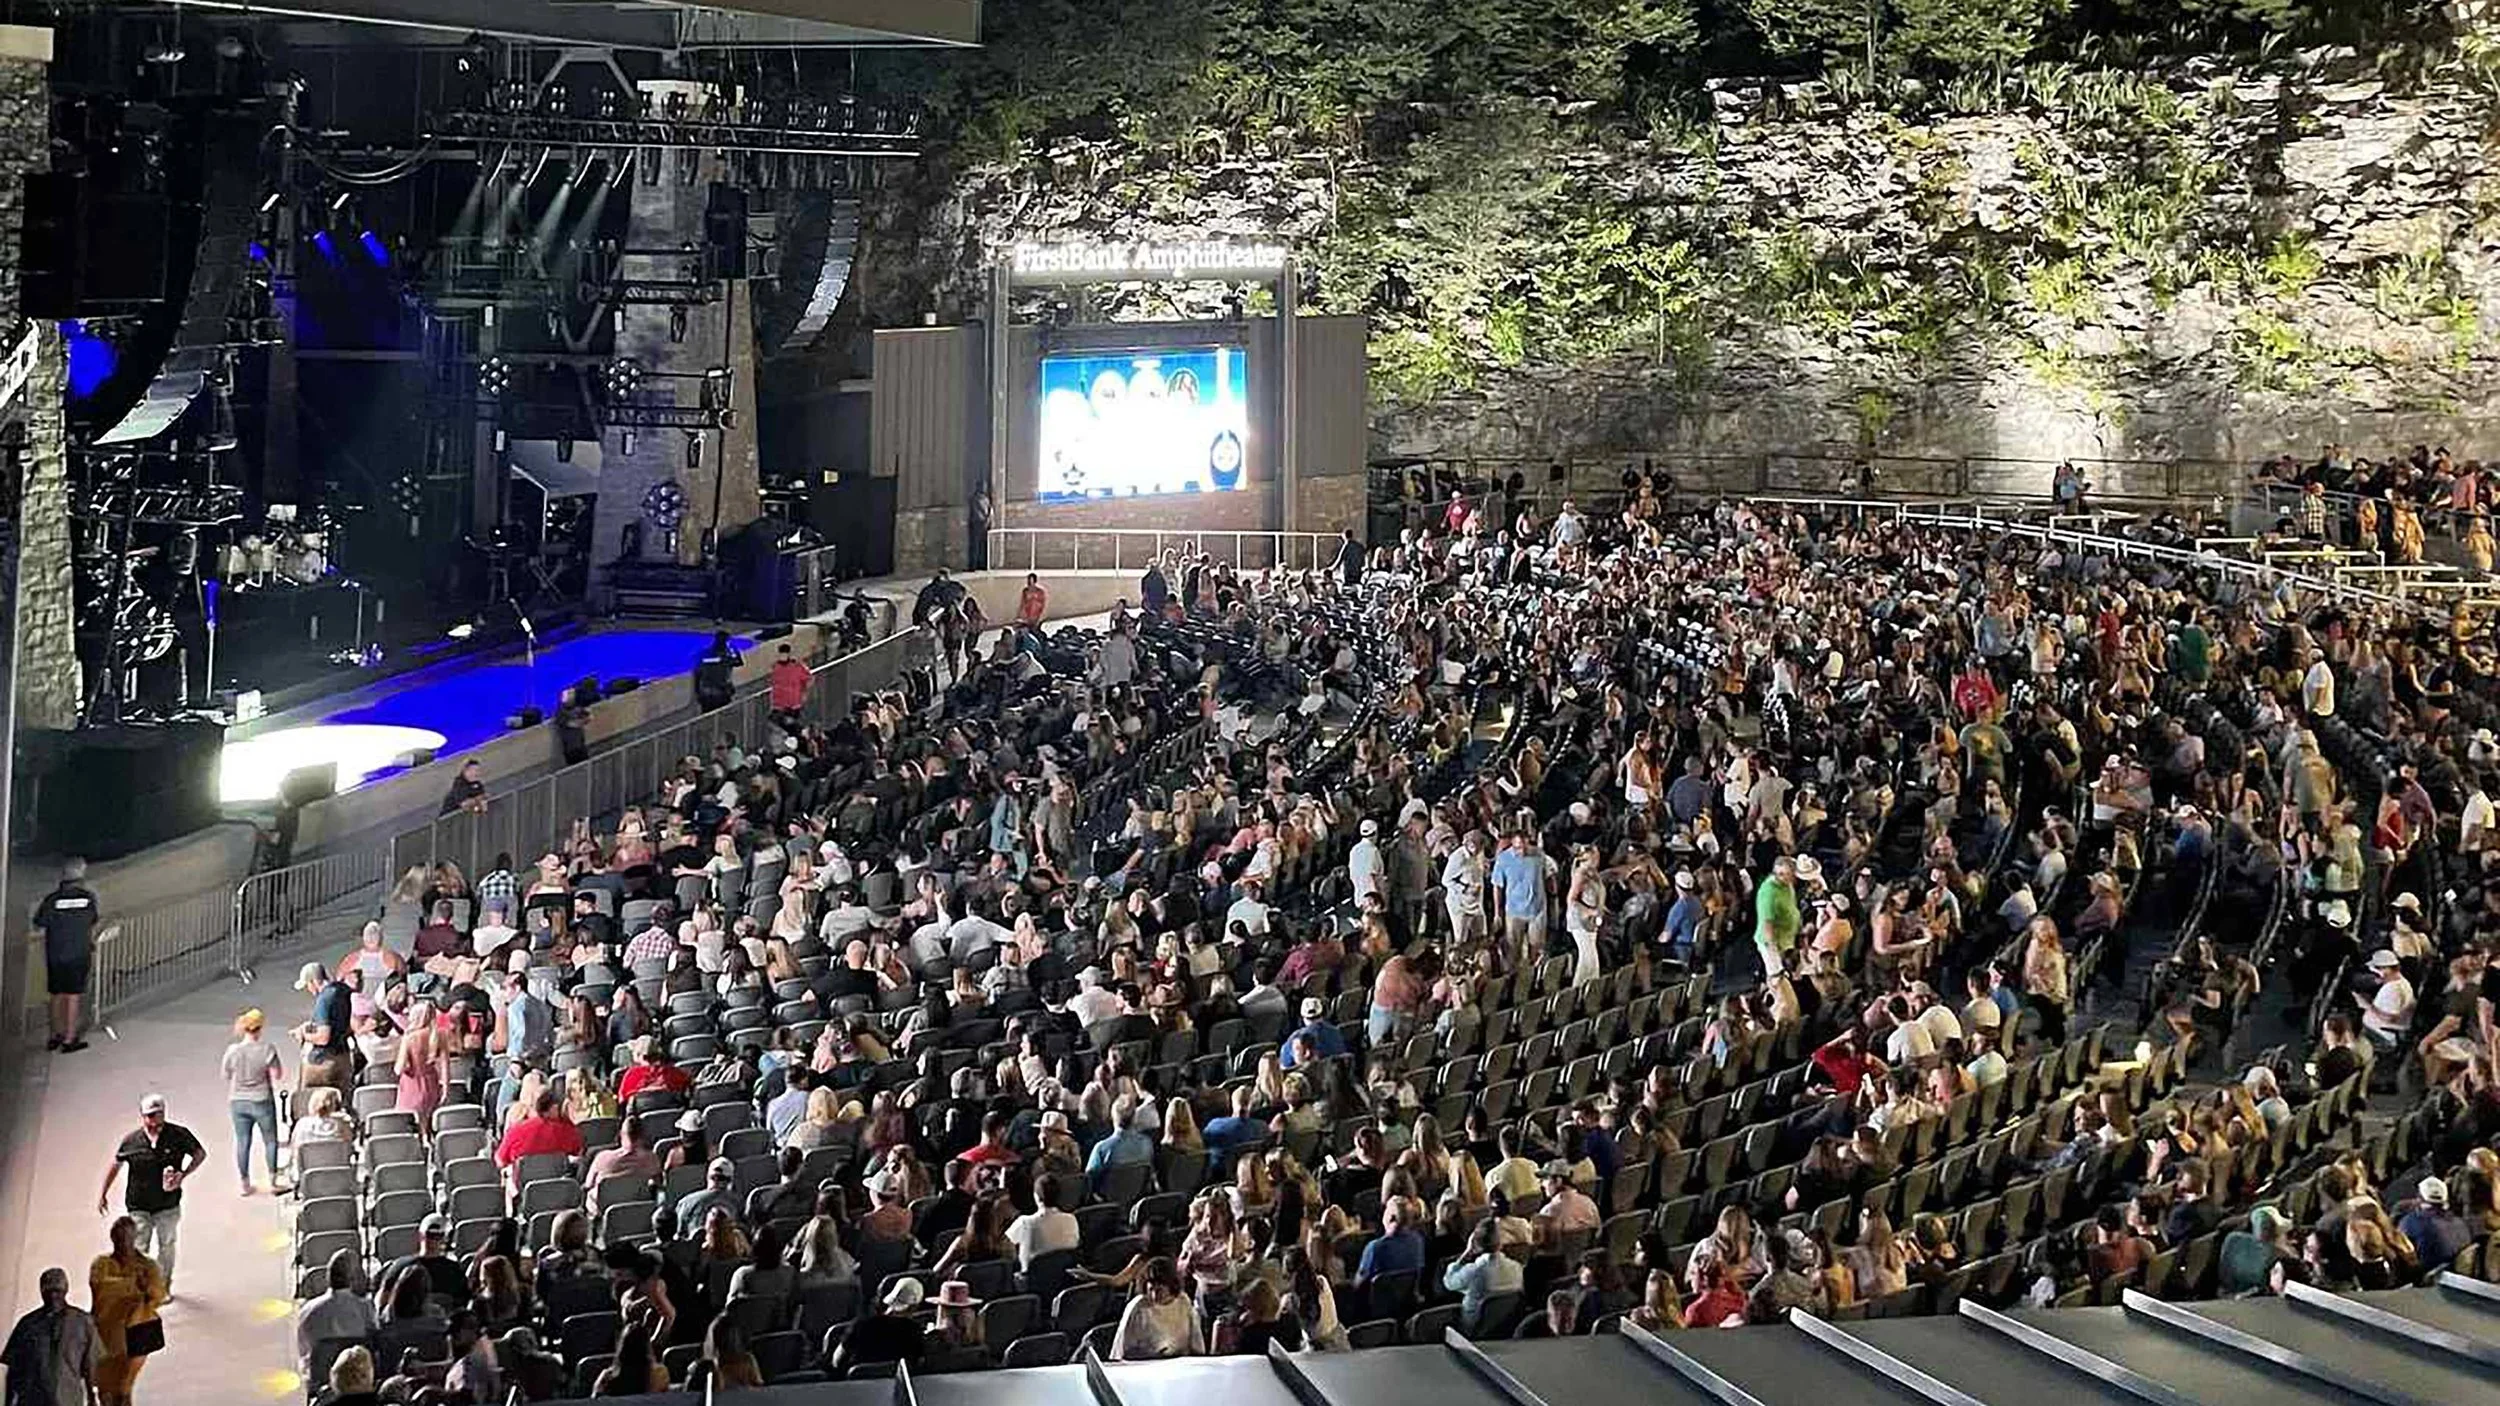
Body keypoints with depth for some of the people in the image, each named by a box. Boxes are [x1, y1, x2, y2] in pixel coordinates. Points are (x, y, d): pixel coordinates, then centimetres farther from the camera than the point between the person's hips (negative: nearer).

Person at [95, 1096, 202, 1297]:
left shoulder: (178, 1135, -13)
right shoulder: (132, 1140, -11)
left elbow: (200, 1154, -1)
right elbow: (115, 1164, 4)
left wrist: (183, 1173, -17)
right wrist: (102, 1194, 6)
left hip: (168, 1206, 1)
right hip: (138, 1206, -1)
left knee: (166, 1246, 17)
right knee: (139, 1250, -2)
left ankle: (165, 1286, 36)